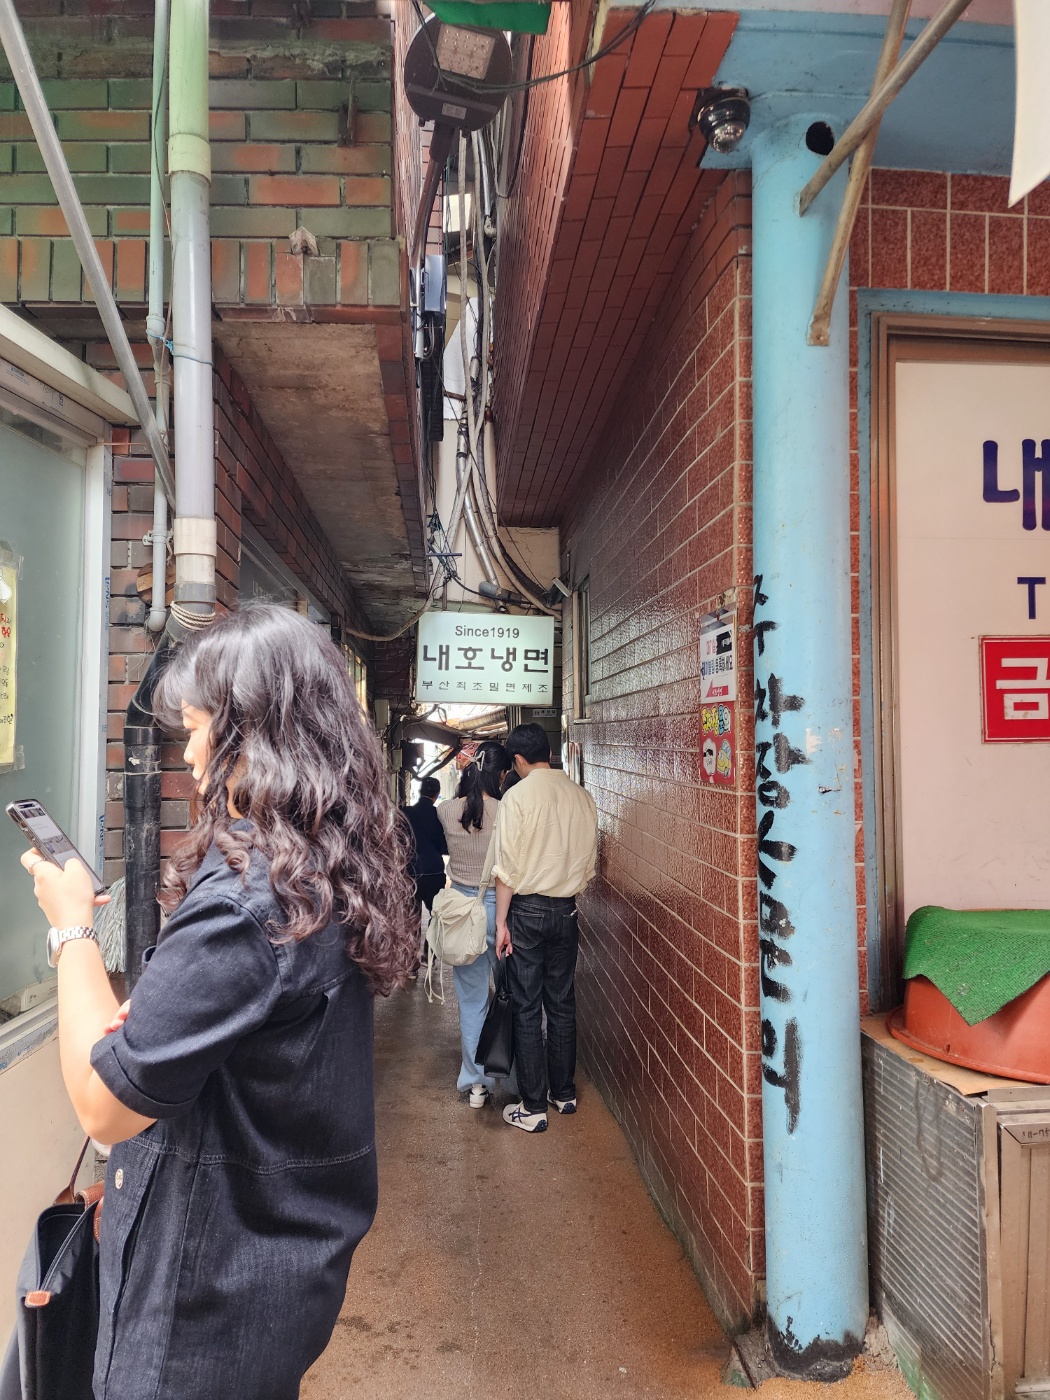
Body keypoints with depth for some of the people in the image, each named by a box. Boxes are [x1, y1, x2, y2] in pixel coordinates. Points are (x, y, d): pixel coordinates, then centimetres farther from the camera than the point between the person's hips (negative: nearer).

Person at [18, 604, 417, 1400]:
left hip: (215, 1289, -7)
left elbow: (105, 1107, -23)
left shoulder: (240, 901, -31)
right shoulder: (337, 871, -2)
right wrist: (133, 1020, -4)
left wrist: (72, 926, -12)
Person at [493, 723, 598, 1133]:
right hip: (566, 910, 5)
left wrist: (501, 920, -7)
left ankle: (533, 1107, 10)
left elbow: (508, 867, -13)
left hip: (528, 910, -4)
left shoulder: (517, 797, -13)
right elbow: (589, 863, 7)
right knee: (562, 1004, 15)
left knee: (526, 1009, 4)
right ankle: (564, 1092, 27)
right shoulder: (581, 796, 1)